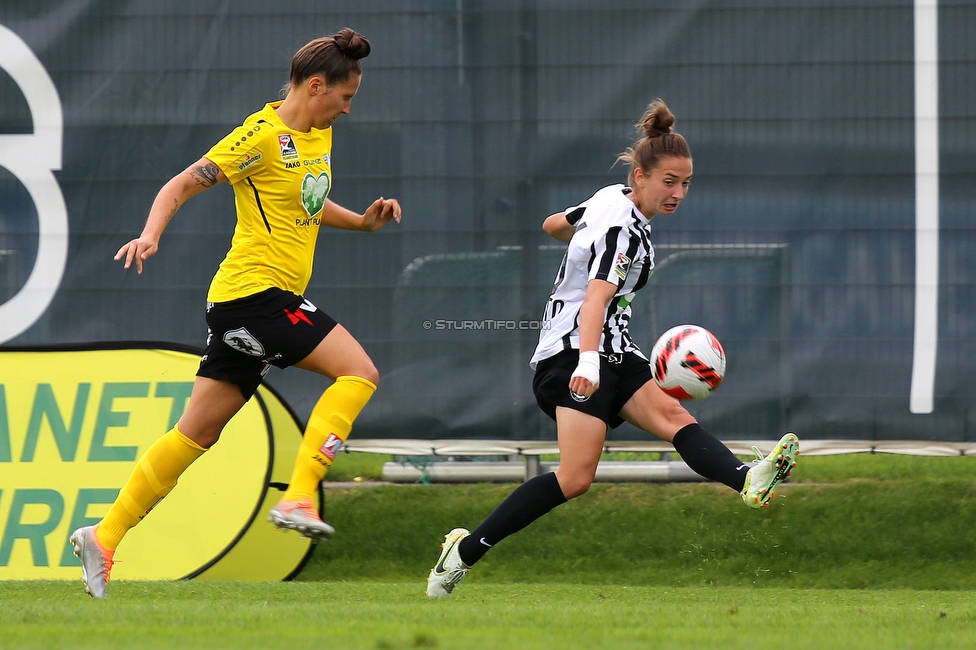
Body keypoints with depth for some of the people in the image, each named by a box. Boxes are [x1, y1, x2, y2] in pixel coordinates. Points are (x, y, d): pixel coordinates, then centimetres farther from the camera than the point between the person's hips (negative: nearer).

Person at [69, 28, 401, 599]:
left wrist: (362, 221, 18)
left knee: (198, 433, 9)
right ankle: (298, 499, -20)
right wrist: (151, 235, -28)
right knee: (358, 370, -15)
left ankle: (106, 536, 11)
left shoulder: (319, 136, 16)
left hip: (246, 305, 9)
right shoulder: (263, 136, -12)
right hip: (256, 290, -9)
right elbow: (181, 186, -13)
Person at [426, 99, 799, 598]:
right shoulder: (623, 229, -16)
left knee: (674, 416, -18)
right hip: (576, 353, -10)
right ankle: (466, 550, -13)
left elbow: (554, 224, 30)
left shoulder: (611, 199, 12)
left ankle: (749, 482, -45)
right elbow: (597, 298, -31)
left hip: (611, 353, 10)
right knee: (576, 477, -20)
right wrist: (587, 362, -45)